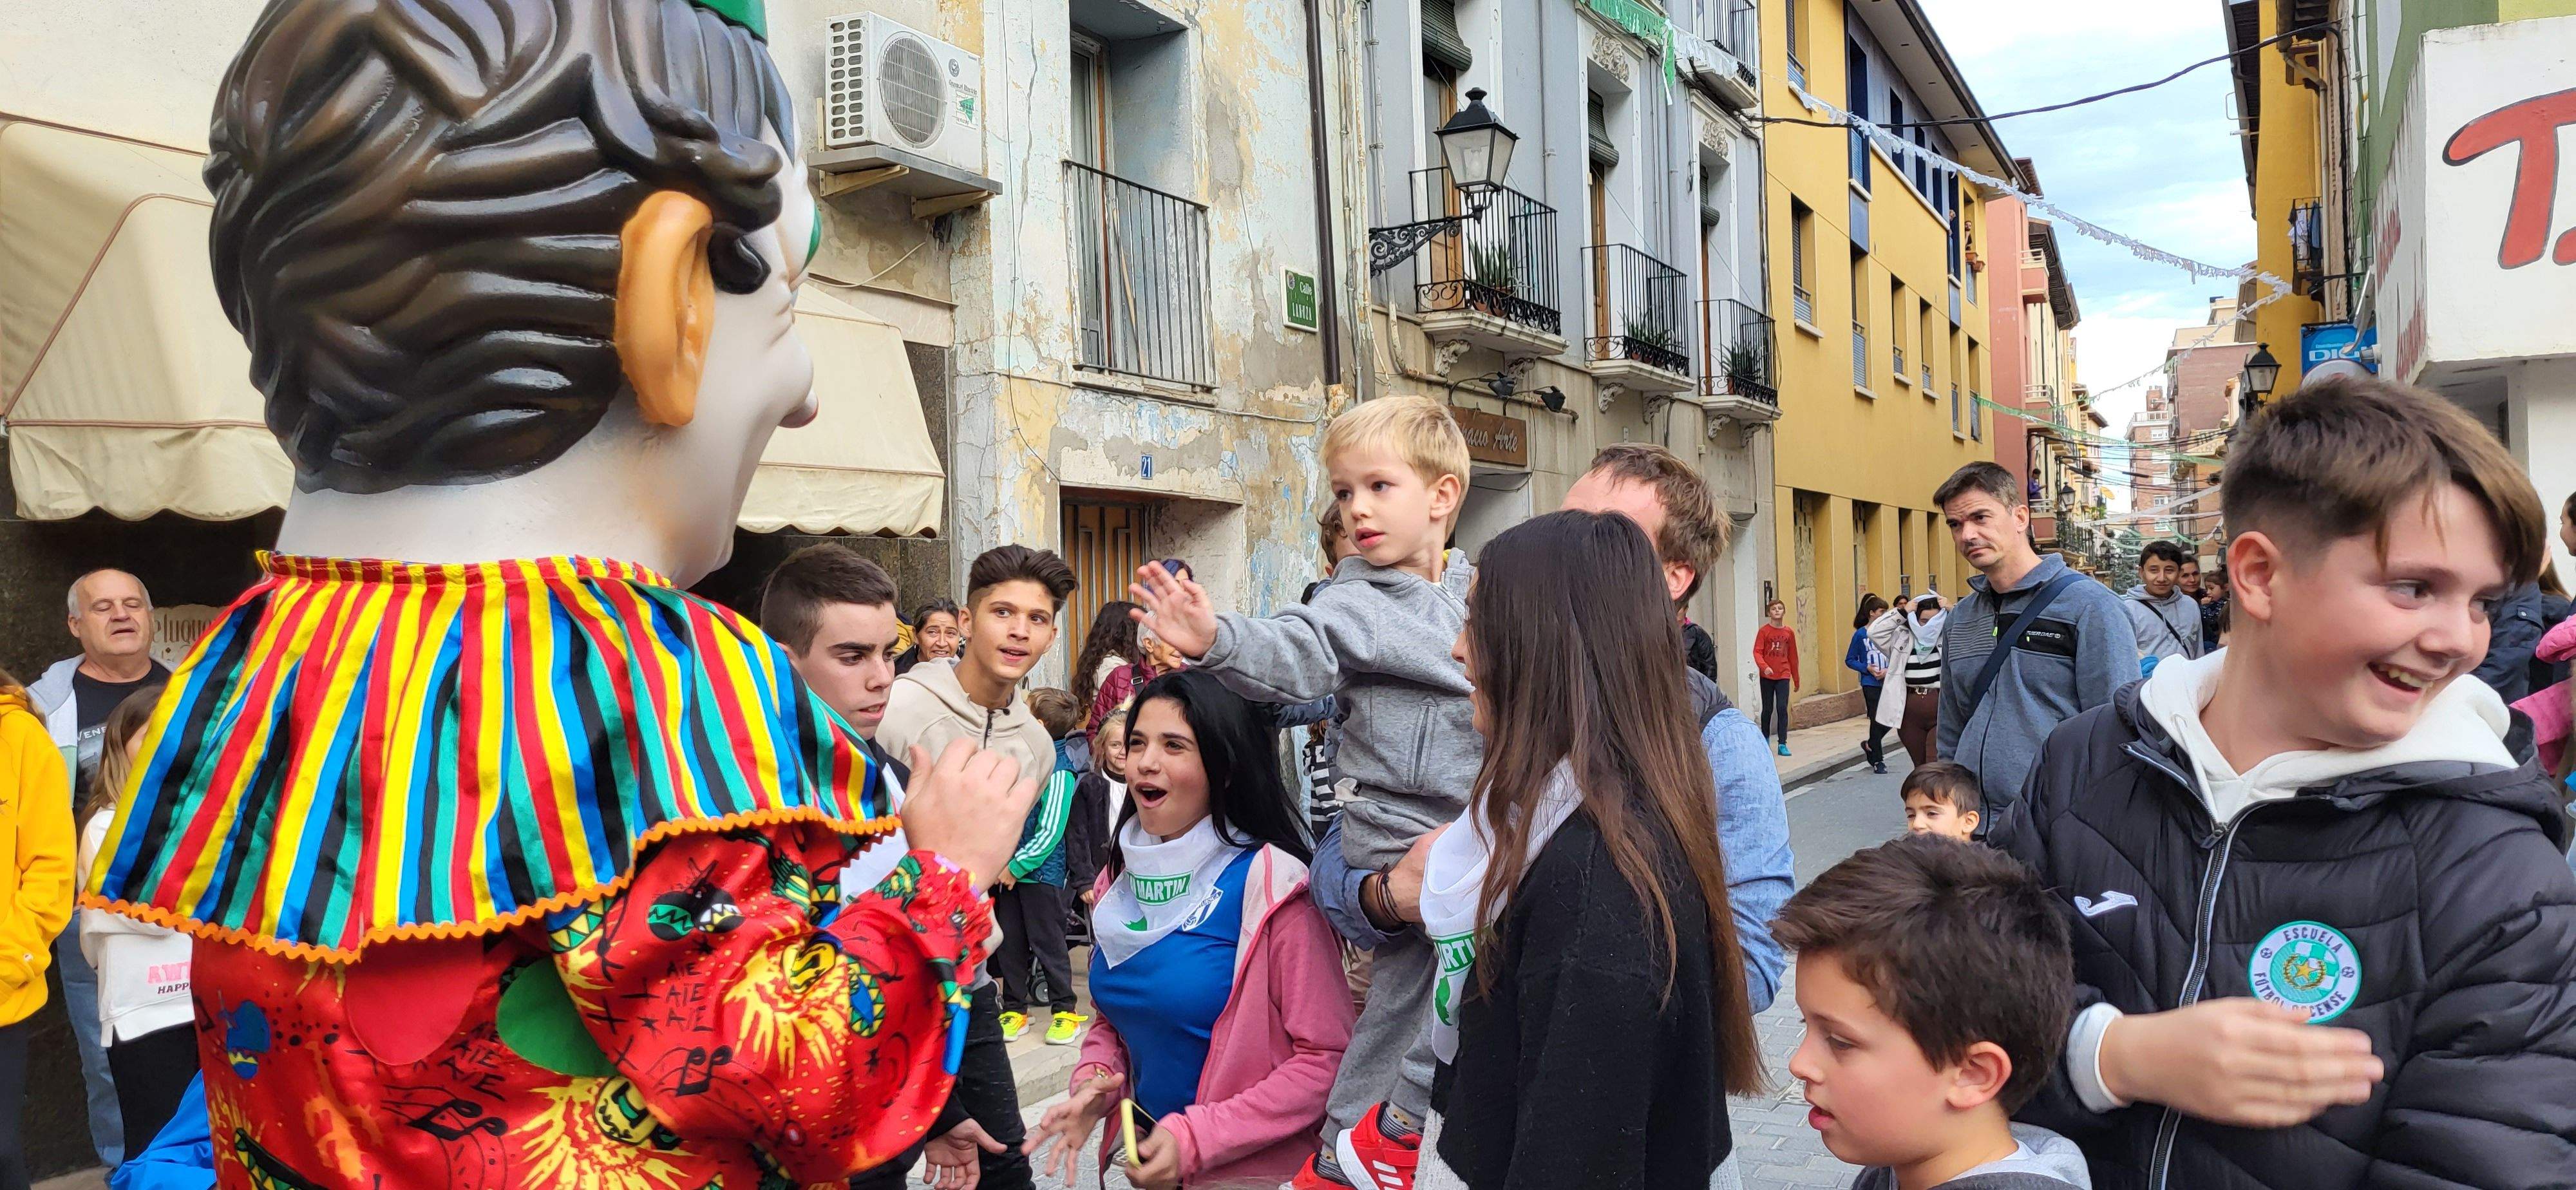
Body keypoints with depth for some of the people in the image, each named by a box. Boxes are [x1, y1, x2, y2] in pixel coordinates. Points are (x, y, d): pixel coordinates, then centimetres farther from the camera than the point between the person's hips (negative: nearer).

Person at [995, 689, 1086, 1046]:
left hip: (1042, 872, -7)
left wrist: (1017, 866, -16)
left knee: (1048, 943, 2)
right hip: (1010, 869, 7)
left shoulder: (1057, 772, -16)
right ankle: (1014, 1009, 21)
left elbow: (1049, 833, -17)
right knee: (1010, 943, 10)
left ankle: (1065, 1011, 14)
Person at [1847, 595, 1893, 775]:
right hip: (1871, 684, -3)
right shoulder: (1861, 634, -4)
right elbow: (1850, 660, 0)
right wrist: (1867, 668, -14)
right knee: (1877, 720, 0)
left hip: (1888, 683, 3)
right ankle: (1878, 761, 13)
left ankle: (1870, 745, 31)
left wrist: (1890, 670, -12)